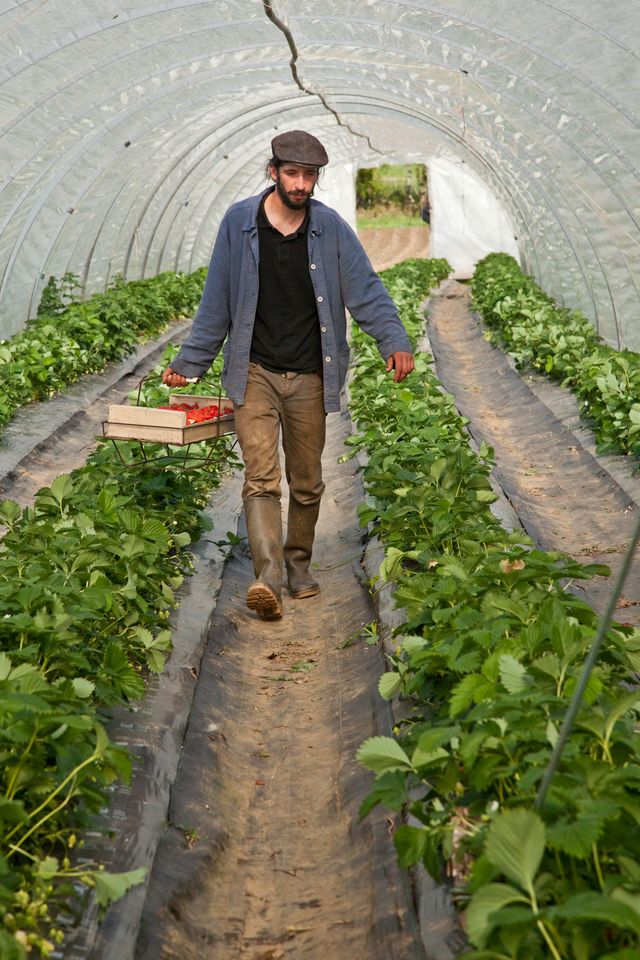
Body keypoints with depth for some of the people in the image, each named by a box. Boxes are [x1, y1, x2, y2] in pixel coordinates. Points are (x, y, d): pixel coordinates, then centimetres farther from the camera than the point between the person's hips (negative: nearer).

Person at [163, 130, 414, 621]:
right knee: (261, 477, -15)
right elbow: (217, 302, 6)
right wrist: (189, 362, 9)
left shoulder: (331, 228, 0)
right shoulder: (239, 223, -1)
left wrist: (395, 341, -22)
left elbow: (366, 289, -5)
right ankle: (268, 577, -22)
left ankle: (299, 564, 29)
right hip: (254, 373, -1)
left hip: (310, 378, 1)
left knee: (307, 482, 11)